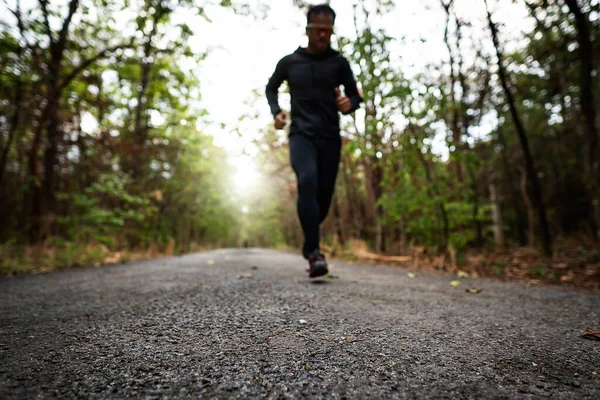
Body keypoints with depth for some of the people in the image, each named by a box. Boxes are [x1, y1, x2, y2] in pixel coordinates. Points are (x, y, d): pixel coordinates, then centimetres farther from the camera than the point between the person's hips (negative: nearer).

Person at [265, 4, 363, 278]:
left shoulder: (339, 63, 8)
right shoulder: (289, 62, 8)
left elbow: (355, 95, 14)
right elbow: (271, 88, 23)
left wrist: (349, 104, -11)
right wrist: (276, 111, 4)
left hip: (330, 138, 2)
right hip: (301, 135, -1)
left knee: (324, 196, 2)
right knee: (307, 181, -30)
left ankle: (309, 244, 29)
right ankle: (314, 251, -25)